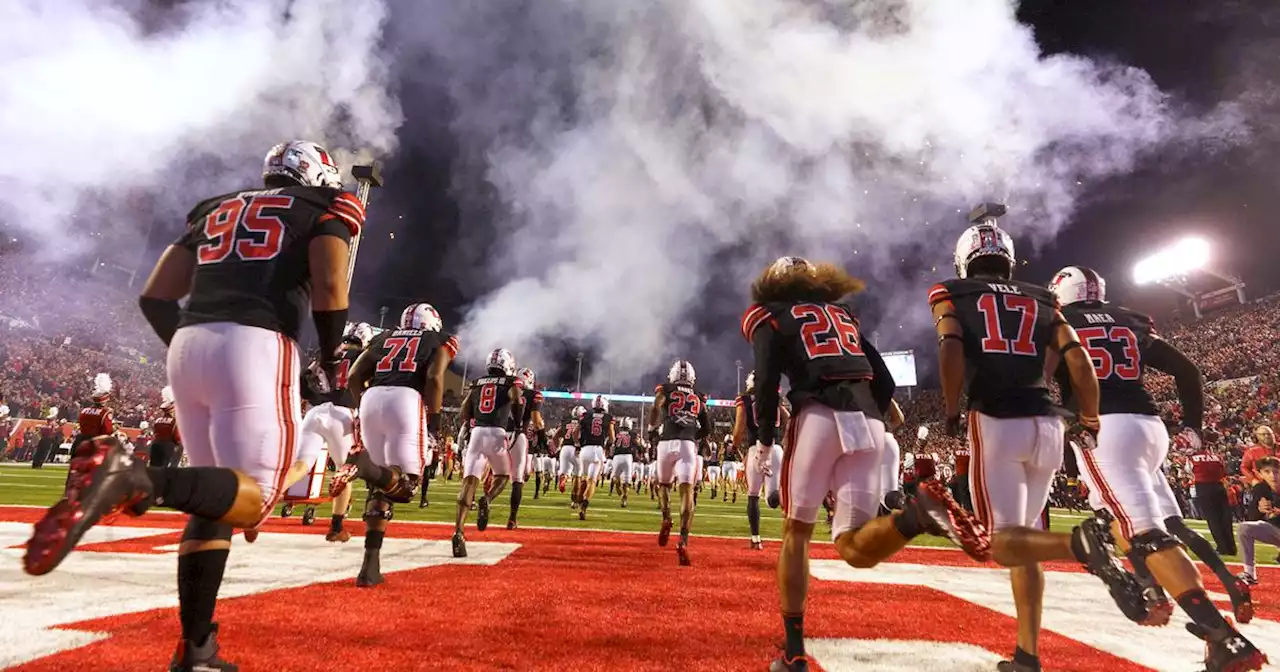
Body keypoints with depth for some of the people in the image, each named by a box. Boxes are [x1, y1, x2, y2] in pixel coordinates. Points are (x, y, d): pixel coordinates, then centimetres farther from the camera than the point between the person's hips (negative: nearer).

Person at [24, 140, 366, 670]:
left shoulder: (216, 210, 27)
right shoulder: (324, 211, 11)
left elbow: (155, 297, 19)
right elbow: (330, 289, -7)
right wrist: (330, 357, 8)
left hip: (189, 346, 7)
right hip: (257, 348, -6)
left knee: (216, 497, 13)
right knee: (254, 498, -5)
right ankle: (134, 479, -31)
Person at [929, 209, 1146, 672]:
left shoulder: (951, 295, 10)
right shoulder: (1041, 302, 20)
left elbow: (952, 351, -9)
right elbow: (1080, 362, 10)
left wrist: (952, 413, -2)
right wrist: (1091, 423, 19)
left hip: (995, 422, -4)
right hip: (1046, 424, 5)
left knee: (1004, 542, 0)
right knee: (1022, 535, 16)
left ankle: (1081, 544, -31)